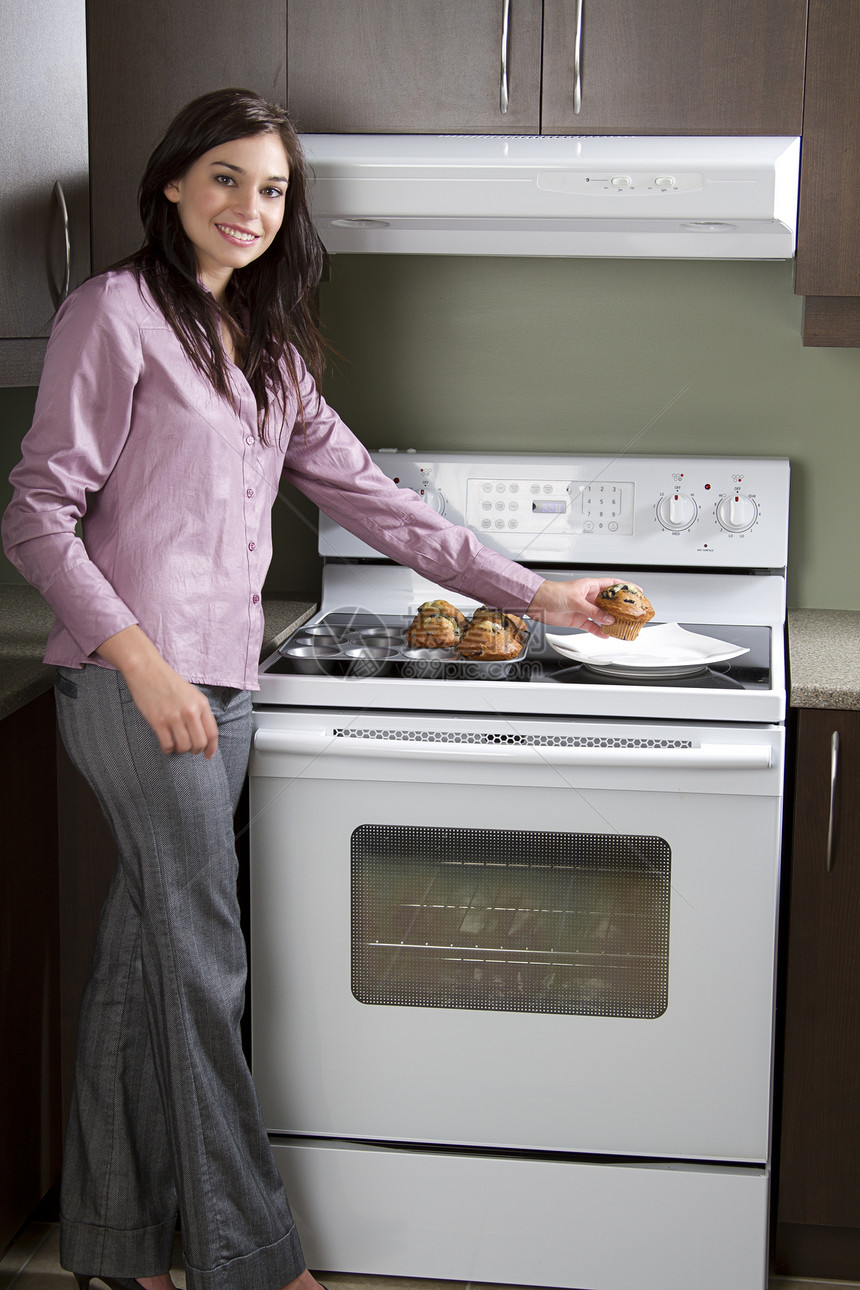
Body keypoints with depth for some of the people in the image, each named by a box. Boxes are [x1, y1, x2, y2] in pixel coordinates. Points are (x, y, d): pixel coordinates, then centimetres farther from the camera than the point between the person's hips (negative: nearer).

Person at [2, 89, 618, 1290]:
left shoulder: (263, 346, 18)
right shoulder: (117, 311, -4)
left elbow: (366, 493, 19)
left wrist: (530, 591, 17)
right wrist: (142, 660, -17)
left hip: (219, 681, 7)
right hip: (136, 680, -7)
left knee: (142, 963, 12)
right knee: (203, 966, -3)